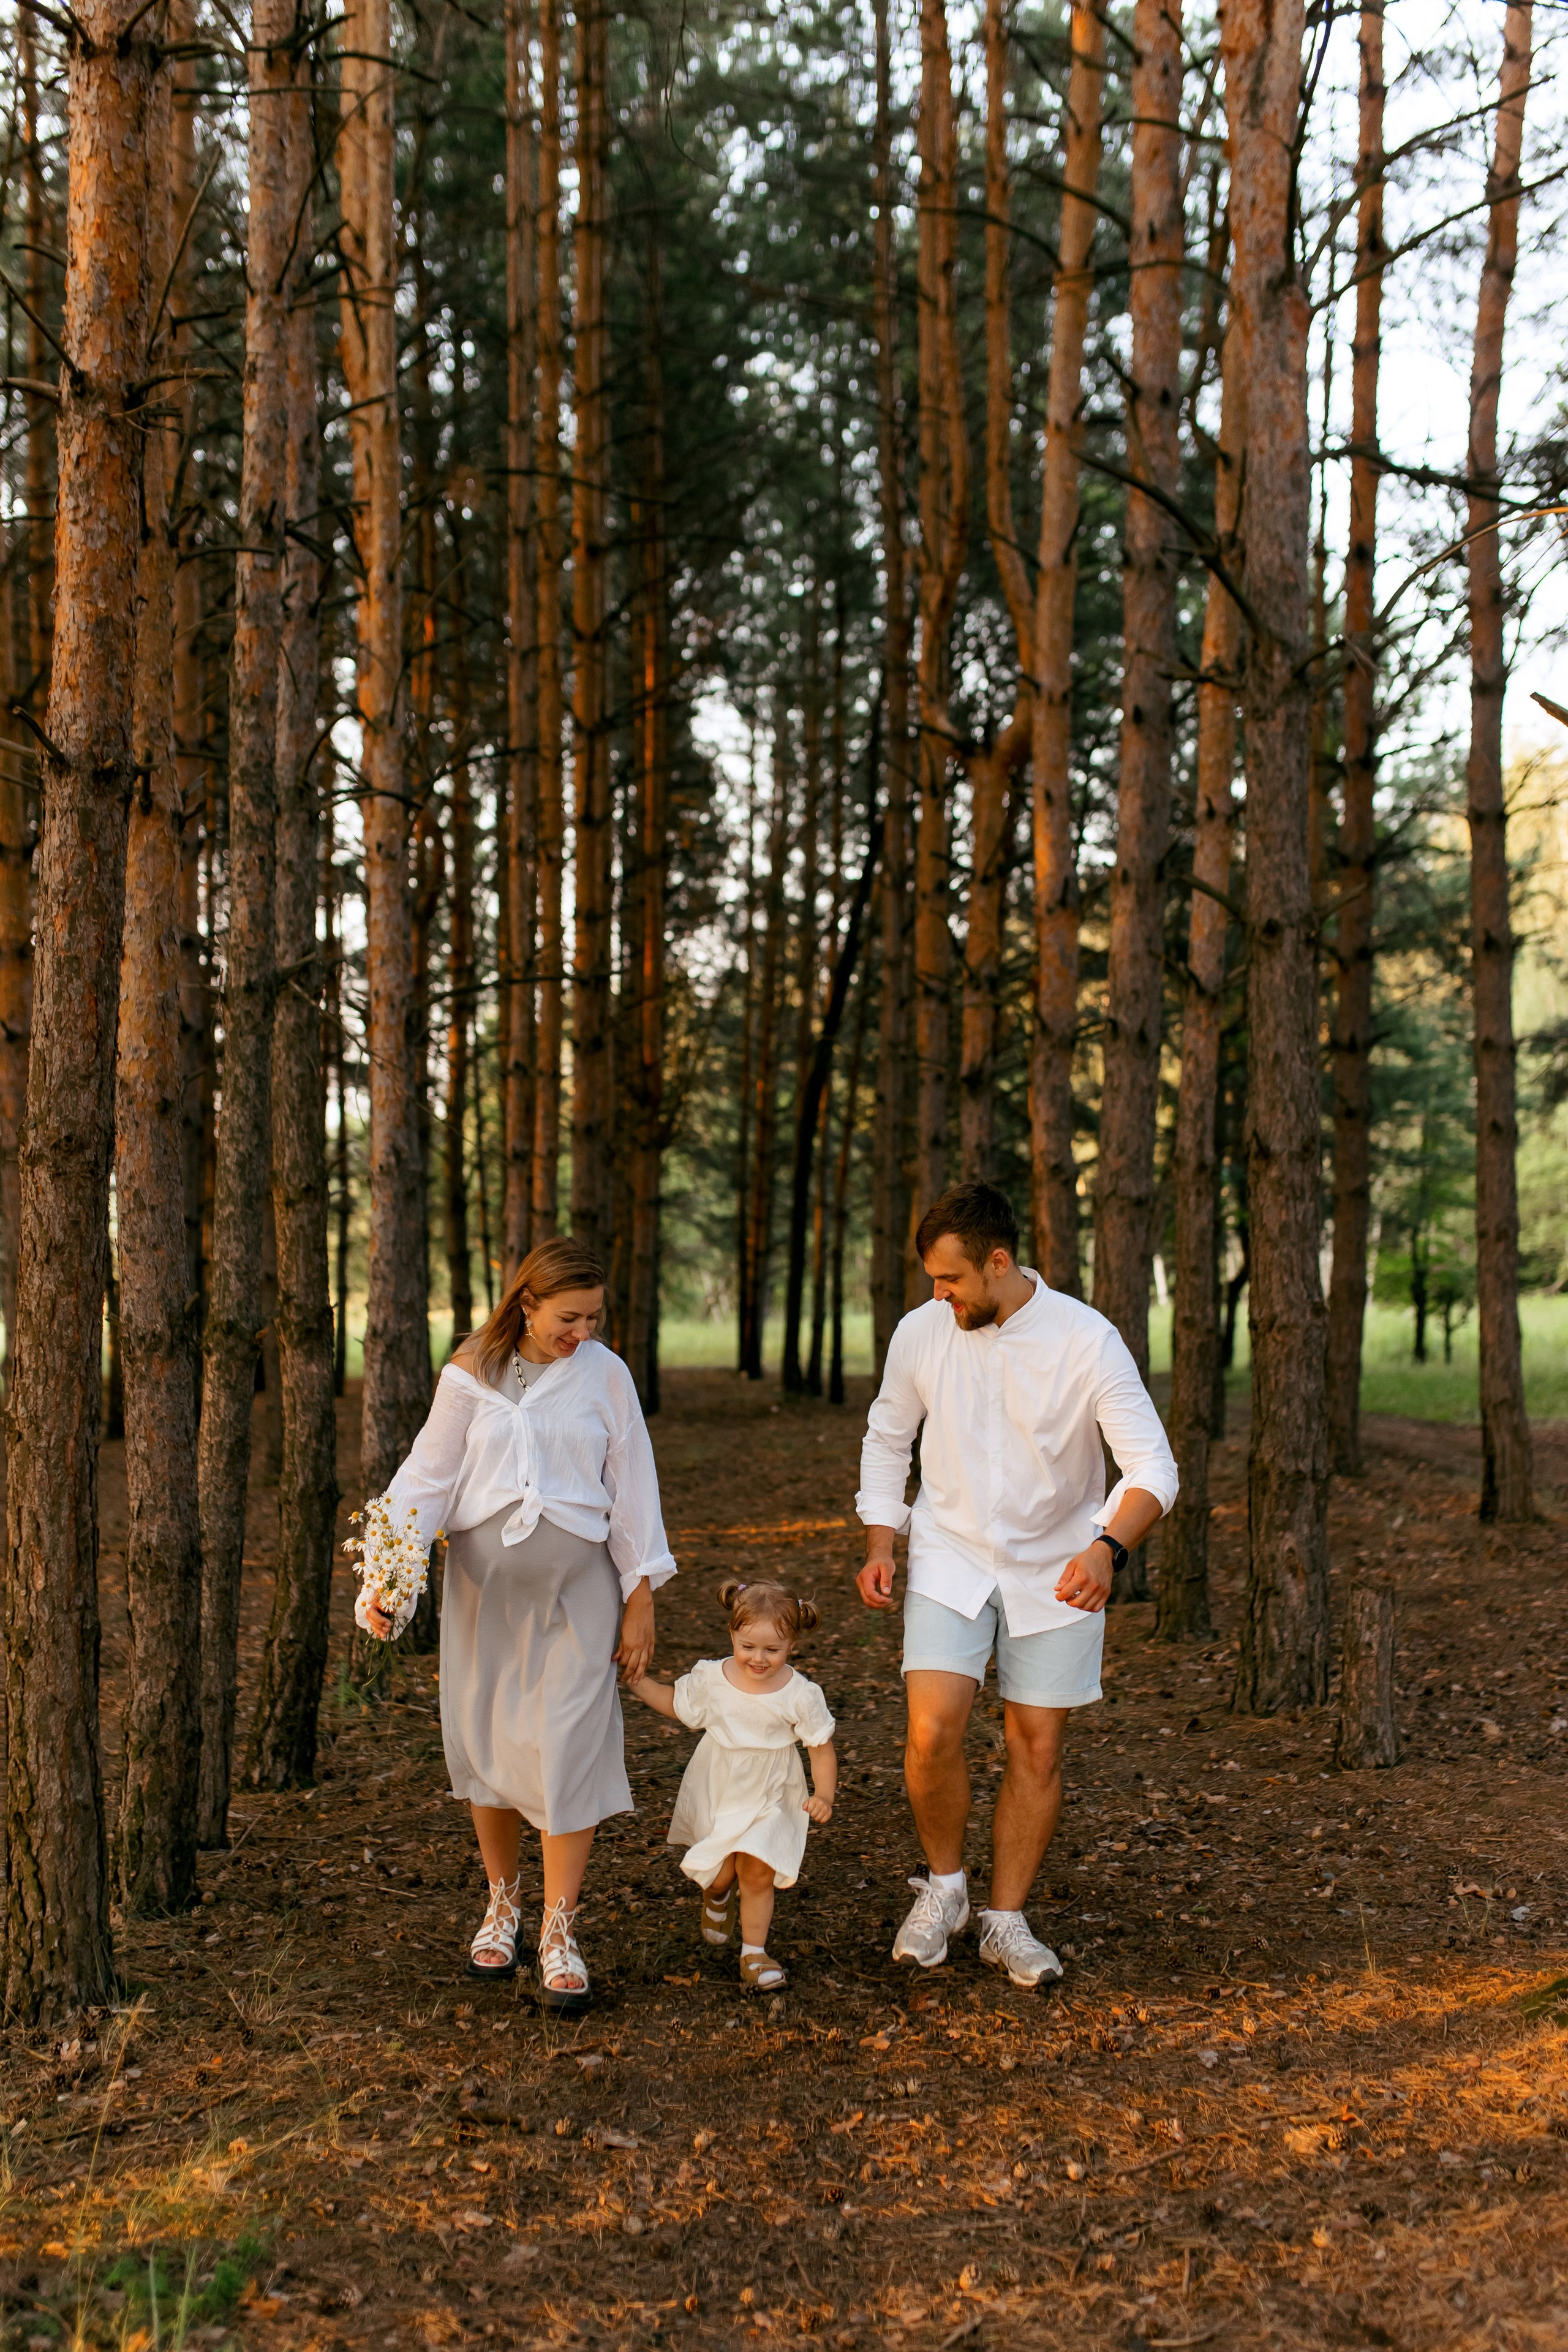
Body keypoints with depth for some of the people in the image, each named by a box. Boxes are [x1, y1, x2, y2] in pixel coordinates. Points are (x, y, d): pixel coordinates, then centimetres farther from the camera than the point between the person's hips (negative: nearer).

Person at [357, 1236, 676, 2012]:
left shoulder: (605, 1375, -1)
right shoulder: (471, 1376, -1)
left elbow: (632, 1488, 3)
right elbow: (427, 1477, 0)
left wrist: (640, 1599, 2)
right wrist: (386, 1571, -12)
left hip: (576, 1585, -1)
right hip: (484, 1582, 1)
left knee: (569, 1752, -6)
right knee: (486, 1746, 9)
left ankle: (558, 1935, 6)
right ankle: (503, 1903, 30)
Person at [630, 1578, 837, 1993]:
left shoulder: (800, 1695, -18)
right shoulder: (709, 1679, -12)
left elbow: (821, 1746, -8)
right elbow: (676, 1704, 8)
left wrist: (824, 1794, -20)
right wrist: (637, 1681, -1)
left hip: (767, 1799, -1)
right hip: (714, 1793, 1)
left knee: (757, 1875, -7)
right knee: (721, 1873, 4)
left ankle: (754, 1951, 15)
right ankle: (717, 1893, 43)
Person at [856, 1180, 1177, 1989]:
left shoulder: (1087, 1340, -17)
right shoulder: (921, 1333, -8)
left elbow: (1152, 1465, -19)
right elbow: (886, 1442, 9)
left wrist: (1107, 1547, -37)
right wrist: (878, 1548, 1)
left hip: (1054, 1571, -1)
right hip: (950, 1559, 1)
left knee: (1038, 1747, 5)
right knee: (932, 1730, -14)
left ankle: (1005, 1921, 22)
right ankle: (944, 1885, 12)